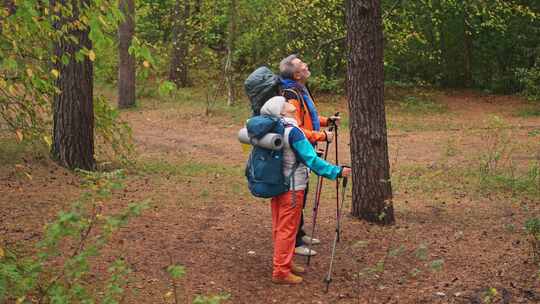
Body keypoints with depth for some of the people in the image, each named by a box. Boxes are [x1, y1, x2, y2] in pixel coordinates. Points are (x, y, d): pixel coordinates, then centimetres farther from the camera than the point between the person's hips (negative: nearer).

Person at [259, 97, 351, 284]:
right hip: (292, 187, -8)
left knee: (280, 227, 17)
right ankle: (281, 272, 6)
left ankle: (285, 263, 31)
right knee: (287, 229, 0)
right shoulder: (293, 131, -21)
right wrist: (337, 172, -18)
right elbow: (311, 160, -22)